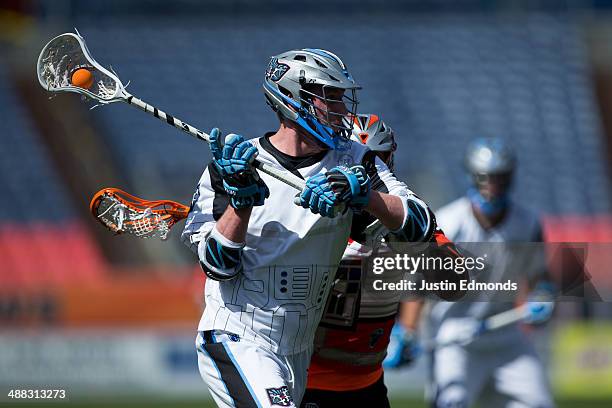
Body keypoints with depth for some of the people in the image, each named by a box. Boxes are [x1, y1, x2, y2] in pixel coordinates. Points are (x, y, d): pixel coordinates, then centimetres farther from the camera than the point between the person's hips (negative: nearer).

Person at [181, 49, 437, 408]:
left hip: (299, 352, 5)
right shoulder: (230, 166, -6)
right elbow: (218, 266, -10)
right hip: (235, 338, -5)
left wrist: (362, 193, -28)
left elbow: (422, 226, -11)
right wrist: (241, 198, -24)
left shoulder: (352, 162, 0)